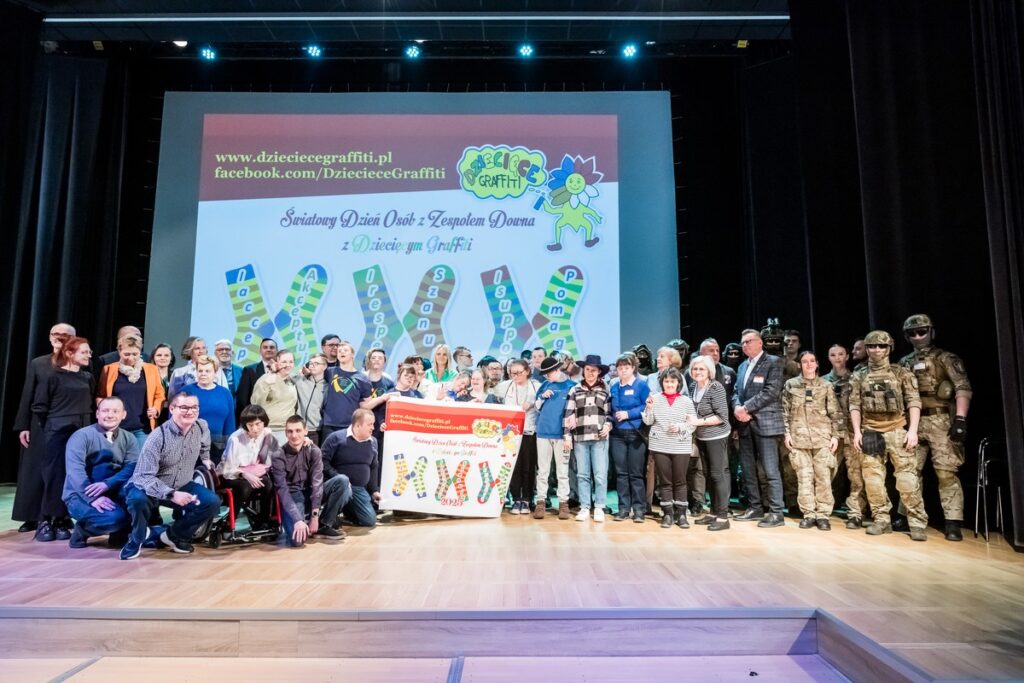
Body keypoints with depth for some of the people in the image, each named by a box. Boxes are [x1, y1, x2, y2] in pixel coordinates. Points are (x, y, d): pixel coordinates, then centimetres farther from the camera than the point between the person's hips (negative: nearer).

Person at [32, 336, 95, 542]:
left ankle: (62, 521, 13)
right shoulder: (54, 376, -5)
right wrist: (52, 424, 5)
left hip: (81, 433, 4)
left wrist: (85, 422, 10)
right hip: (57, 433, -4)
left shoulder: (87, 377, 11)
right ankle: (47, 521, 8)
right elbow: (39, 406, -2)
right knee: (54, 475, -2)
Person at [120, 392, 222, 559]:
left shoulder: (202, 427, -9)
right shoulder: (158, 436, -26)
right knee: (138, 499, -38)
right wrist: (171, 494, -41)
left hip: (181, 486, 5)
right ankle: (136, 540, -4)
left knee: (212, 502, -16)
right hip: (148, 487, -5)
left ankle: (174, 535, 8)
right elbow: (145, 476, -30)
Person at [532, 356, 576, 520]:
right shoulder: (544, 385, 10)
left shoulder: (571, 386, -1)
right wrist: (542, 397, -5)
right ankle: (541, 502, 12)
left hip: (561, 434, -3)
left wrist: (569, 435, -9)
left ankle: (563, 503, 9)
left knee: (562, 471, 4)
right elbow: (536, 408, 15)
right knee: (542, 470, 7)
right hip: (543, 433, 3)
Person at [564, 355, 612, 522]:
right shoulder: (575, 390, 10)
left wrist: (607, 426, -7)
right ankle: (584, 507, 12)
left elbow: (610, 412, 11)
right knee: (582, 474, 5)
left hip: (600, 437, -1)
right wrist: (567, 435, 0)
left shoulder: (606, 390, 11)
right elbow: (568, 414, 6)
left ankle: (599, 508, 8)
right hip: (580, 437, 1)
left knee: (600, 474, -2)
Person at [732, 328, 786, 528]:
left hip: (765, 422, -7)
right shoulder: (743, 366, 19)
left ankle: (776, 512, 1)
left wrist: (746, 407, -16)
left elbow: (771, 391, -14)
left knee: (770, 470, -5)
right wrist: (737, 408, -6)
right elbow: (736, 392, 16)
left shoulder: (773, 362, -2)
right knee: (748, 470, 11)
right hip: (745, 424, 7)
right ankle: (755, 508, 20)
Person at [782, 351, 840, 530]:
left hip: (822, 437, 0)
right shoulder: (790, 385, 6)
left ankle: (823, 515, 8)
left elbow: (835, 413, 6)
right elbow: (785, 412, 7)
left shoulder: (826, 386, 6)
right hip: (799, 438, 0)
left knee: (823, 477, 0)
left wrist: (835, 435, -1)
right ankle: (808, 514, 9)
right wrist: (787, 433, 0)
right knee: (804, 477, 2)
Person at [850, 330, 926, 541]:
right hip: (871, 433, 2)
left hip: (898, 431, -2)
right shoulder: (859, 376, 9)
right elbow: (855, 406, 8)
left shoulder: (902, 373, 4)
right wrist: (857, 431, -1)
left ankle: (917, 523, 5)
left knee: (907, 478, -4)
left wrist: (913, 430, -10)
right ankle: (881, 520, 13)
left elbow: (914, 402, -1)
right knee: (873, 478, 3)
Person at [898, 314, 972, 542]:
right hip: (913, 423, 5)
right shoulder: (904, 363, 15)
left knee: (946, 473, -6)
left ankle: (953, 523, -2)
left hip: (940, 422, -5)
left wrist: (960, 419, -19)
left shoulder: (946, 358, 0)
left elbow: (963, 388, -9)